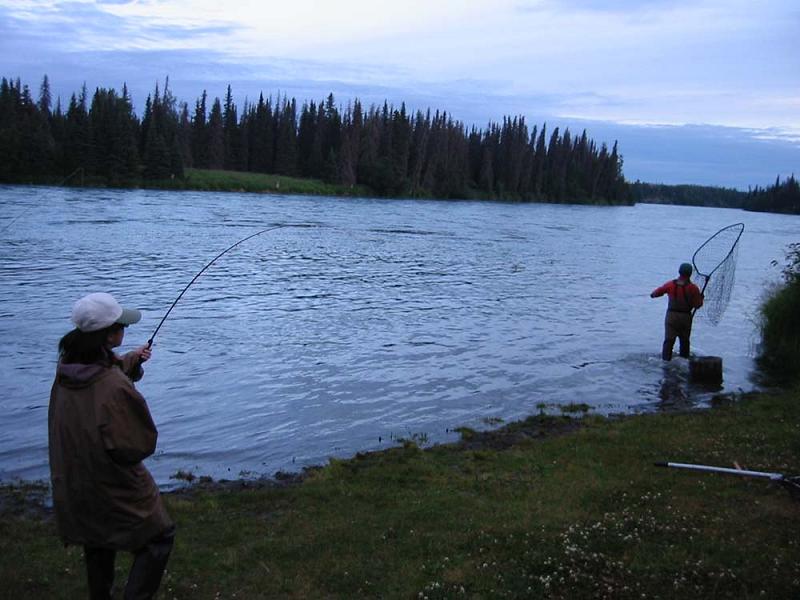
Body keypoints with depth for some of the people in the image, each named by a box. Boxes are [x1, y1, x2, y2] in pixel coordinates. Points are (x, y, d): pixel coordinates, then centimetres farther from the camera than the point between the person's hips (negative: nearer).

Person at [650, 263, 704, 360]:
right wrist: (701, 298, 15)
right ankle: (684, 360, 23)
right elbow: (698, 305, -5)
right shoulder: (693, 288, -8)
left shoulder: (670, 284, -3)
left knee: (669, 340, 0)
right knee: (684, 341, 15)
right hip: (685, 317, 0)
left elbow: (658, 292, 10)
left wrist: (652, 294, 32)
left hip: (671, 316, 0)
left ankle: (666, 359, -6)